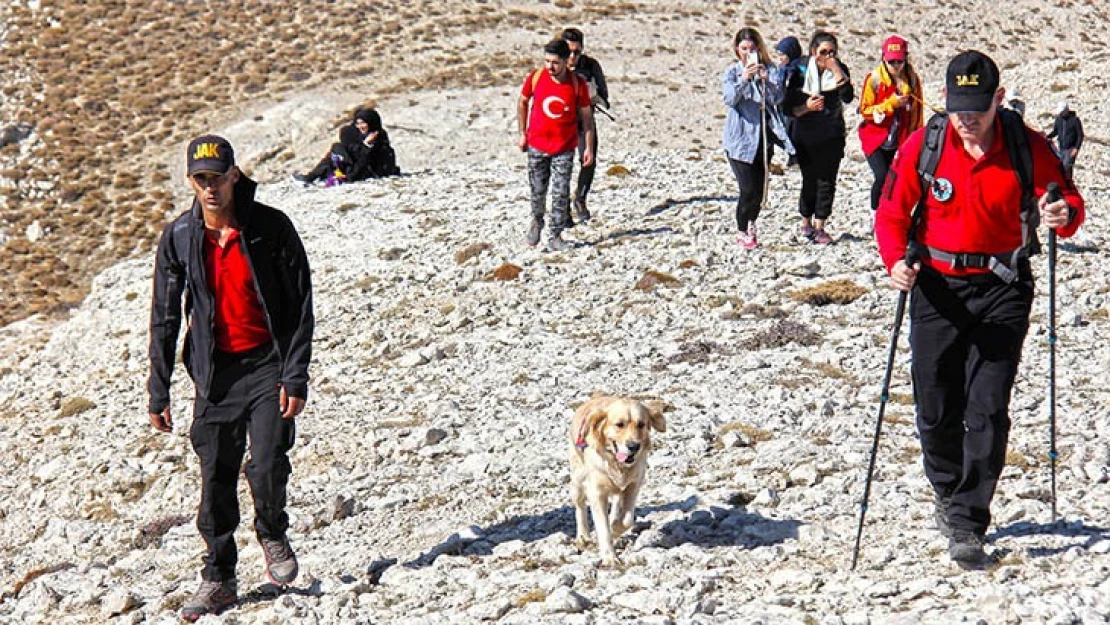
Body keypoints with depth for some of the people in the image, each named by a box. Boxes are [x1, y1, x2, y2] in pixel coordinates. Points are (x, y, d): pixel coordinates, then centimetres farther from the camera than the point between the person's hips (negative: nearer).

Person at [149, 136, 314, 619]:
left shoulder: (271, 228, -7)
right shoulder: (178, 239, 0)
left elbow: (300, 306, -4)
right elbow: (164, 320, 6)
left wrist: (295, 376, -9)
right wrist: (158, 392, 4)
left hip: (268, 365, -2)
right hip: (215, 371, 2)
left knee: (267, 465, -14)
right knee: (216, 479, 3)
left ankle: (273, 535, 17)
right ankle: (219, 578, 17)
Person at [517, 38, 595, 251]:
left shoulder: (577, 84, -12)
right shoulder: (535, 78, -9)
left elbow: (586, 116, -2)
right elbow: (522, 102, 9)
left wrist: (589, 148, -2)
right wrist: (522, 133, 9)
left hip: (564, 147, -1)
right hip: (537, 144, 1)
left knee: (560, 193, -1)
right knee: (538, 190, 9)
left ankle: (556, 237, 8)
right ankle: (537, 221, 37)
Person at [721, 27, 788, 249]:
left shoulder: (768, 69, 7)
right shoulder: (731, 72, 0)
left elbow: (778, 97, -5)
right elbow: (729, 99, -15)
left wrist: (766, 80, -23)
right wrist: (743, 79, -30)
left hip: (763, 137, 3)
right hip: (740, 138, -3)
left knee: (760, 189, 6)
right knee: (748, 189, -9)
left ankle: (751, 224, 32)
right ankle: (742, 232, 10)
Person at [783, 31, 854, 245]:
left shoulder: (840, 70, 2)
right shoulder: (801, 71, -2)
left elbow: (847, 97, -15)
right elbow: (789, 108, -1)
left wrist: (837, 71, -20)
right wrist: (806, 107, -19)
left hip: (832, 136, 1)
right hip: (806, 136, -1)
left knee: (827, 182, 0)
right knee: (809, 181, 2)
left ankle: (819, 227, 8)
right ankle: (806, 223, 21)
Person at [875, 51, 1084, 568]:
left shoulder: (1027, 147, -7)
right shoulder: (922, 146, -5)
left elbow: (1068, 203, 0)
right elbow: (892, 212, 3)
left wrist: (1063, 216, -25)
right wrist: (895, 260, -16)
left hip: (1002, 289, -1)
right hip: (937, 288, 1)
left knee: (987, 411, -8)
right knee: (936, 409, 7)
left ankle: (967, 525, -1)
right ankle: (947, 491, 36)